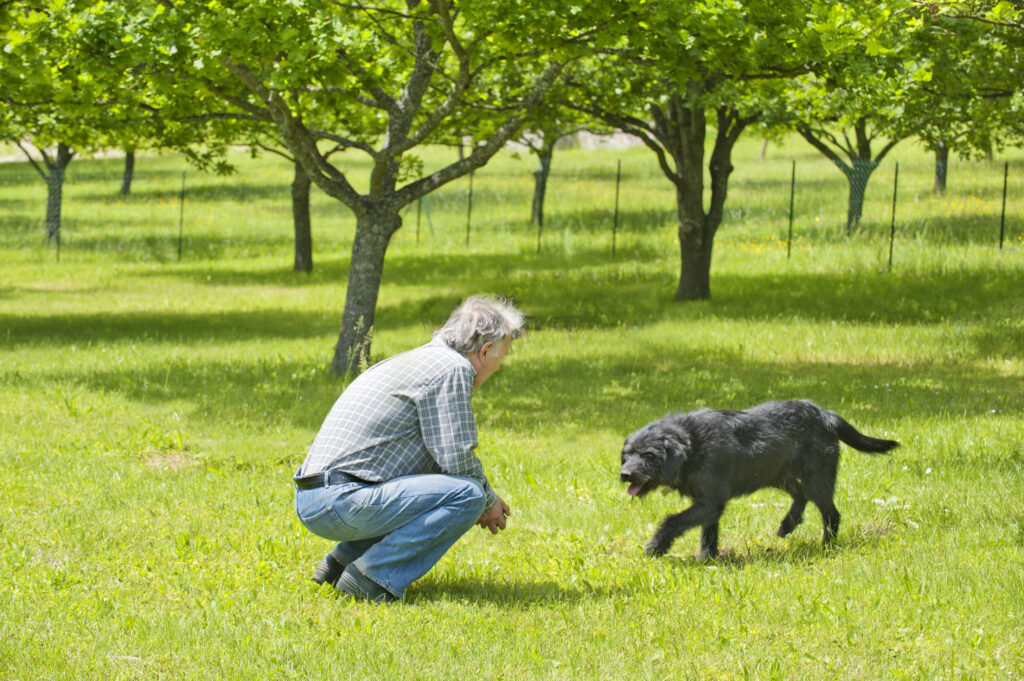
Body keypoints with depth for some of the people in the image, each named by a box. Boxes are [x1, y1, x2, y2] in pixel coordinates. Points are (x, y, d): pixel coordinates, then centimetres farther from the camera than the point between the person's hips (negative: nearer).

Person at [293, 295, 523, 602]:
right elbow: (457, 459, -12)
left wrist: (484, 498, 28)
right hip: (341, 501, -10)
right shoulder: (452, 370, -8)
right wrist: (489, 500, 7)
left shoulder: (414, 360, 23)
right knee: (468, 493, -13)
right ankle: (373, 575, -13)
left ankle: (341, 561, 17)